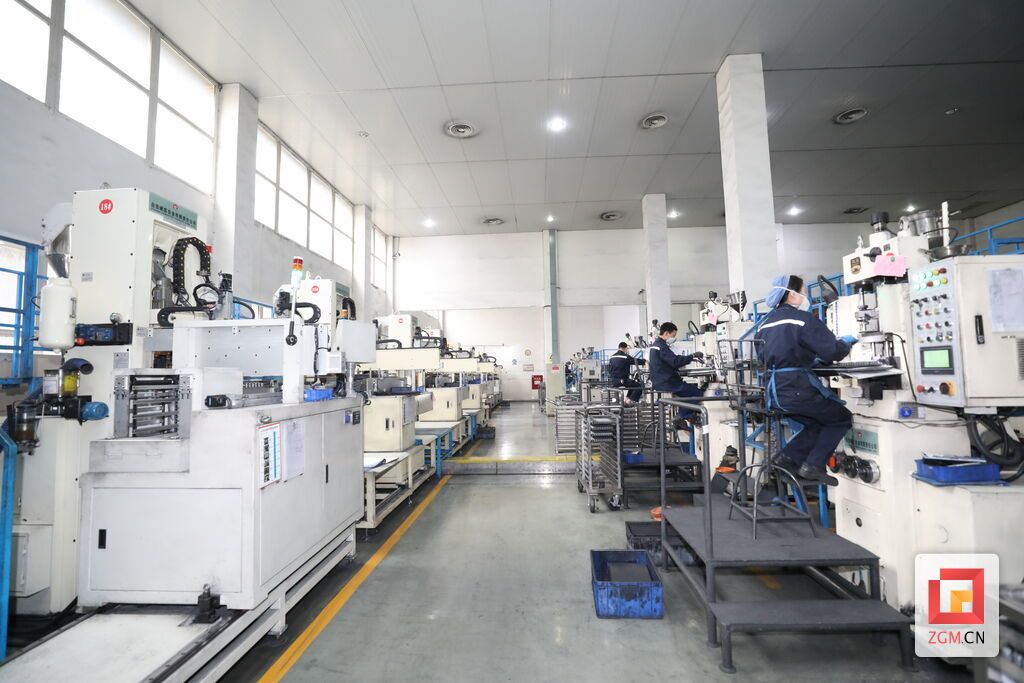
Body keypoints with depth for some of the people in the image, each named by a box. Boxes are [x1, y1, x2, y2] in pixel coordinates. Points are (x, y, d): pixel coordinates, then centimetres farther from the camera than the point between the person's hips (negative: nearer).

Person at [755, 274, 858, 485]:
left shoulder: (766, 322, 14)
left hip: (774, 392, 7)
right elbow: (832, 351, -11)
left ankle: (788, 458, 11)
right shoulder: (803, 318, -8)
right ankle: (813, 465, 5)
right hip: (797, 389, -7)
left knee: (818, 423, 26)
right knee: (842, 419, 15)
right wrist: (846, 342, 10)